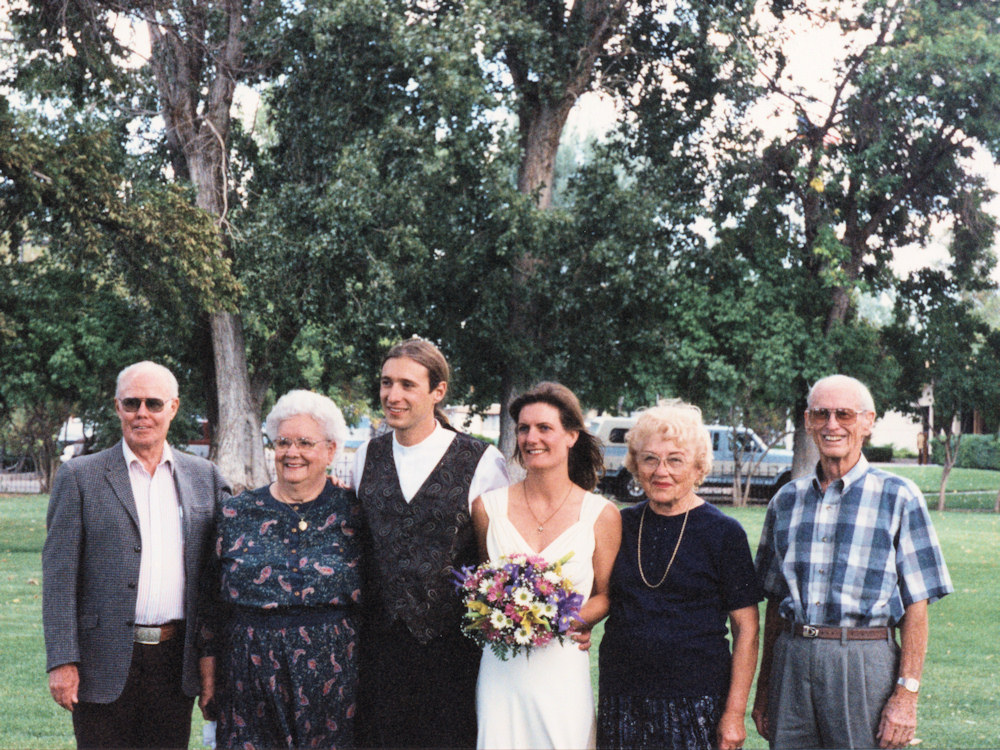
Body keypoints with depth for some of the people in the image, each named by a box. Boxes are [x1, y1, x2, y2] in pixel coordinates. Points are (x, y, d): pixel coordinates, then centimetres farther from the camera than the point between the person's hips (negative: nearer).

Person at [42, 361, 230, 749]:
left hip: (177, 661, 3)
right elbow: (58, 575, -4)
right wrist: (62, 661, -10)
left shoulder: (204, 477, 9)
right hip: (106, 660, -3)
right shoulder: (80, 477, 0)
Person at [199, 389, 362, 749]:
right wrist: (210, 672, 7)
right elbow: (212, 601, 10)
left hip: (333, 676, -1)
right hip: (252, 676, 1)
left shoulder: (352, 513, 2)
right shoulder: (235, 514, 5)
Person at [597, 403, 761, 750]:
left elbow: (746, 629, -4)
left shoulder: (724, 533, -3)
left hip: (695, 705, -3)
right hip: (621, 703, 3)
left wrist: (734, 713, -9)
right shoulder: (621, 526, 8)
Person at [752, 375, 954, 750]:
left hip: (864, 668, -3)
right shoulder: (787, 500, 12)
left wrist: (907, 695, -10)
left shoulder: (899, 498, 0)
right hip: (792, 661, 4)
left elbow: (916, 606, -3)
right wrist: (764, 689, 15)